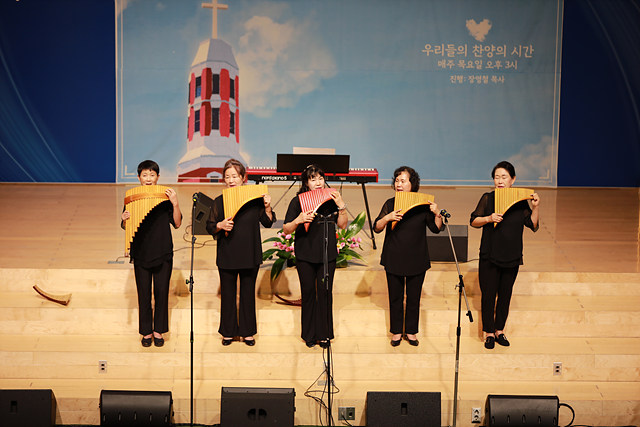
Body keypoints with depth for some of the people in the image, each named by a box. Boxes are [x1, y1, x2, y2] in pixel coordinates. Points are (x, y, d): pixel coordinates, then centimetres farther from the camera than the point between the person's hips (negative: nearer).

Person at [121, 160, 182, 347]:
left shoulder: (165, 197, -1)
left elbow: (177, 223, -5)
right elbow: (126, 227, 7)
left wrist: (175, 203, -18)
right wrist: (124, 220, -15)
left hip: (163, 254, -1)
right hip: (141, 253, 1)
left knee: (161, 293, 6)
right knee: (144, 294, 7)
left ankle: (158, 331, 20)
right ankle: (146, 332, 20)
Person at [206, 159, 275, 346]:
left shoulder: (255, 199, 0)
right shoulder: (219, 201, 1)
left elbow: (267, 223, 4)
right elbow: (209, 227, 2)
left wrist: (267, 207, -12)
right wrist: (220, 225, -18)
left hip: (250, 255, 0)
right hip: (226, 256, 0)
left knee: (248, 294, 9)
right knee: (227, 294, 9)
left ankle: (248, 332, 21)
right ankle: (228, 332, 22)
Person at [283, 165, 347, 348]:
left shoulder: (331, 199, 3)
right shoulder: (298, 201, -4)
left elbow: (342, 225, 4)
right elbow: (285, 230, -5)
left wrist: (341, 206, -10)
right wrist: (298, 220, -24)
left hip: (328, 254, 1)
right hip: (305, 255, -1)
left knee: (325, 293, 4)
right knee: (308, 293, 7)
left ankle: (324, 334, 16)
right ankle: (309, 335, 20)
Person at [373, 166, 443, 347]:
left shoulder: (423, 205, -2)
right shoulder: (390, 204, -1)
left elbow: (436, 229, 1)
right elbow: (377, 228, -6)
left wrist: (437, 214, -17)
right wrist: (387, 217, -24)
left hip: (417, 260, 0)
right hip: (394, 259, 0)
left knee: (414, 297, 9)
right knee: (395, 297, 8)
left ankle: (411, 331, 23)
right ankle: (396, 332, 21)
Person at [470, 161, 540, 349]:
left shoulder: (520, 201, 1)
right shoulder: (487, 199, -5)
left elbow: (533, 226, 2)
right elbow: (473, 221, -1)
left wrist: (535, 207, -12)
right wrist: (488, 218, -19)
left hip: (512, 257, 2)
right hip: (489, 257, -2)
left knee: (505, 295, 12)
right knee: (488, 295, 3)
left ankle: (499, 330, 27)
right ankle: (488, 332, 16)